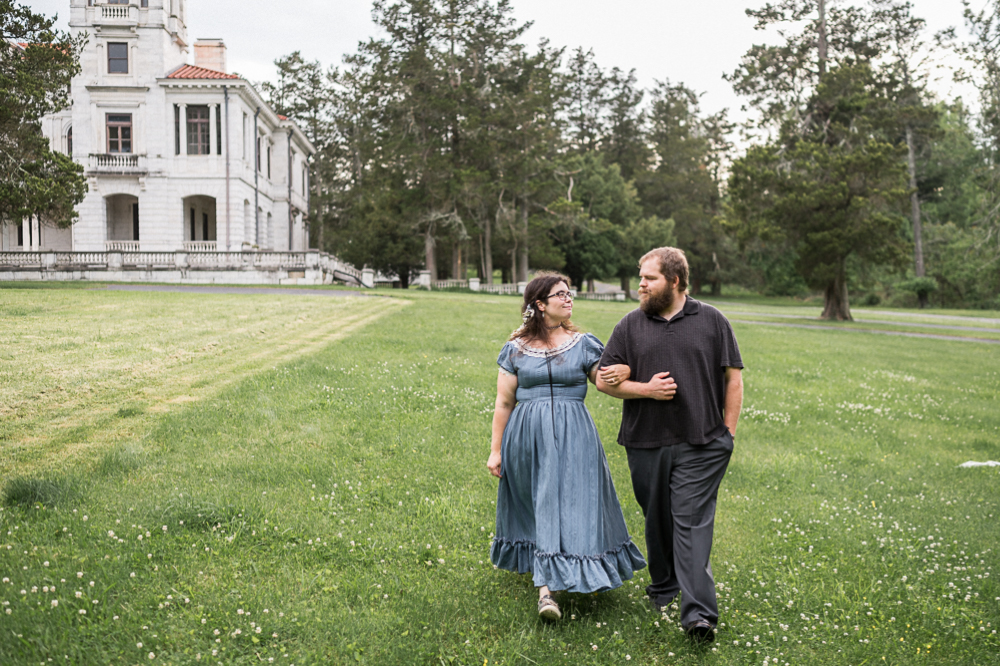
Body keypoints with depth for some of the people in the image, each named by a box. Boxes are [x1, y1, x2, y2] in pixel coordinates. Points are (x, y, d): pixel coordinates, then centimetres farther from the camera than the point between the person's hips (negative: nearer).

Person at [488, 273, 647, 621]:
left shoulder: (583, 344, 6)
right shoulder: (516, 349, 4)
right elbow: (504, 402, 7)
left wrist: (624, 373, -19)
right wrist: (495, 450, 6)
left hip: (572, 436, 0)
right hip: (528, 436, 0)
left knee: (568, 504, -6)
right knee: (538, 504, 6)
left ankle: (546, 587, -5)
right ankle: (547, 583, 20)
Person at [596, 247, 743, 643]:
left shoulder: (711, 321, 4)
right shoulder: (631, 325, 6)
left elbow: (733, 378, 6)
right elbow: (604, 380, 5)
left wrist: (728, 432, 0)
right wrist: (646, 390, -10)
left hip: (701, 445, -2)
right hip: (646, 445, 3)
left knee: (692, 522, -9)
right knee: (657, 522, 13)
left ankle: (698, 613, -11)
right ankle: (663, 588, 33)